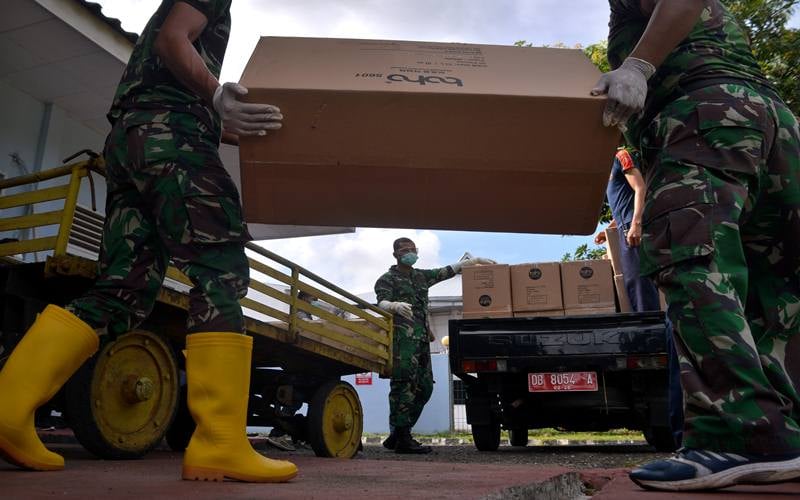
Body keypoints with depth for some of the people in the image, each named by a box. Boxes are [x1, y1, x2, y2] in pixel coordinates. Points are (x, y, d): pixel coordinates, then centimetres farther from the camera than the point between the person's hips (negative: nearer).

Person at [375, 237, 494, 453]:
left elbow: (447, 271, 26)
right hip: (402, 336, -8)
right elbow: (381, 303, -12)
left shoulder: (421, 276, 24)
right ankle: (402, 439, -13)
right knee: (403, 384, -14)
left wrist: (474, 260, 21)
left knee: (424, 387, 7)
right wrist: (396, 305, -35)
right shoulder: (387, 279, 4)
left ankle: (397, 436, 14)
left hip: (422, 338, 8)